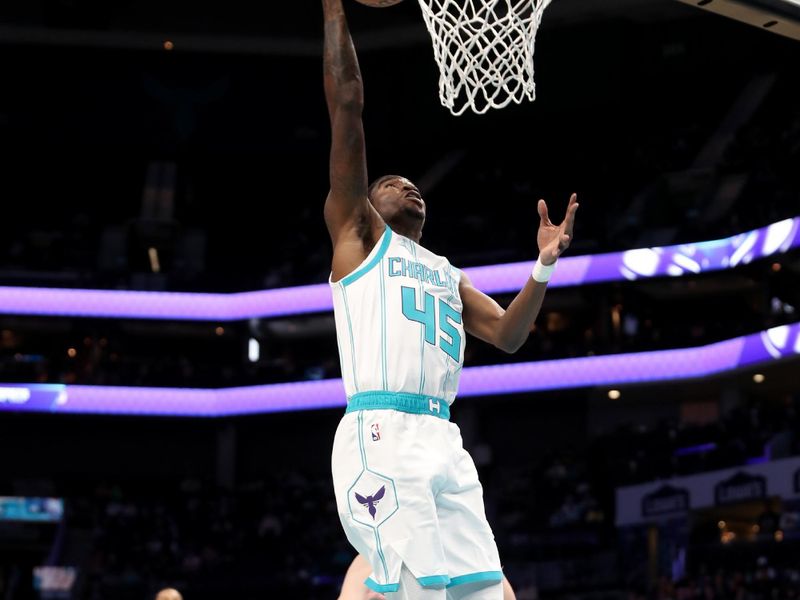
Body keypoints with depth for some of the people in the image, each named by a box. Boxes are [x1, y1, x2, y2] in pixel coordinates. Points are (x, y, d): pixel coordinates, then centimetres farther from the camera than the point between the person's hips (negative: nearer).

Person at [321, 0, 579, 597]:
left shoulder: (448, 274, 32)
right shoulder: (357, 233, 14)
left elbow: (508, 336, 20)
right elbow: (346, 107, 6)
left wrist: (546, 266, 9)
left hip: (445, 444, 6)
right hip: (381, 438, -6)